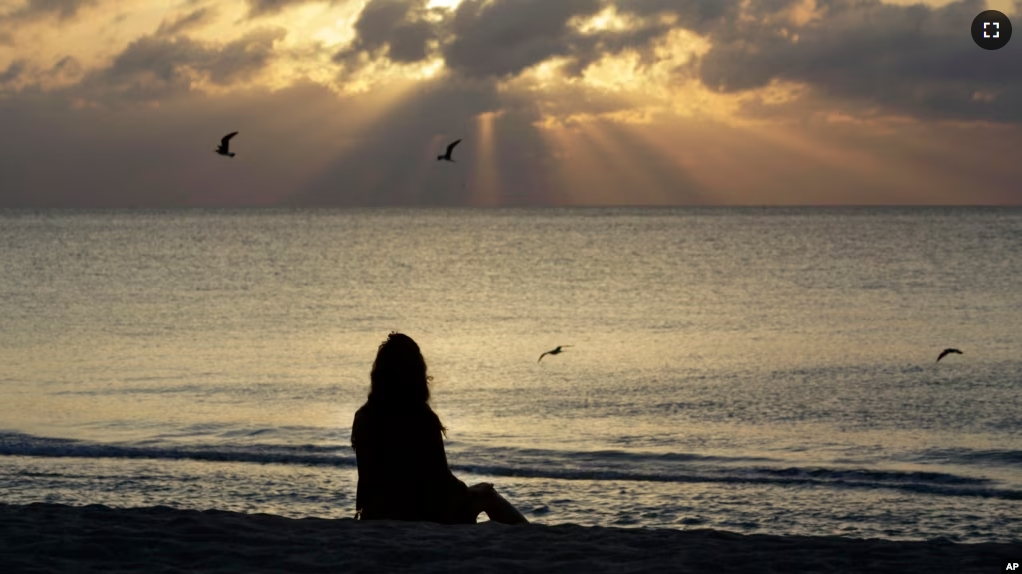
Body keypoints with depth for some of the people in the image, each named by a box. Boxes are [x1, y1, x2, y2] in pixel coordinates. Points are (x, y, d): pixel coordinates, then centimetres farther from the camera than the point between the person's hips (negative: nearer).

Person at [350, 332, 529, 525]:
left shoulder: (364, 417, -3)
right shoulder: (423, 419, -17)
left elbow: (369, 476, 7)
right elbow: (439, 478, -11)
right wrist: (468, 493, 8)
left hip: (376, 518, 6)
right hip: (419, 517, -6)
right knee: (486, 493, 19)